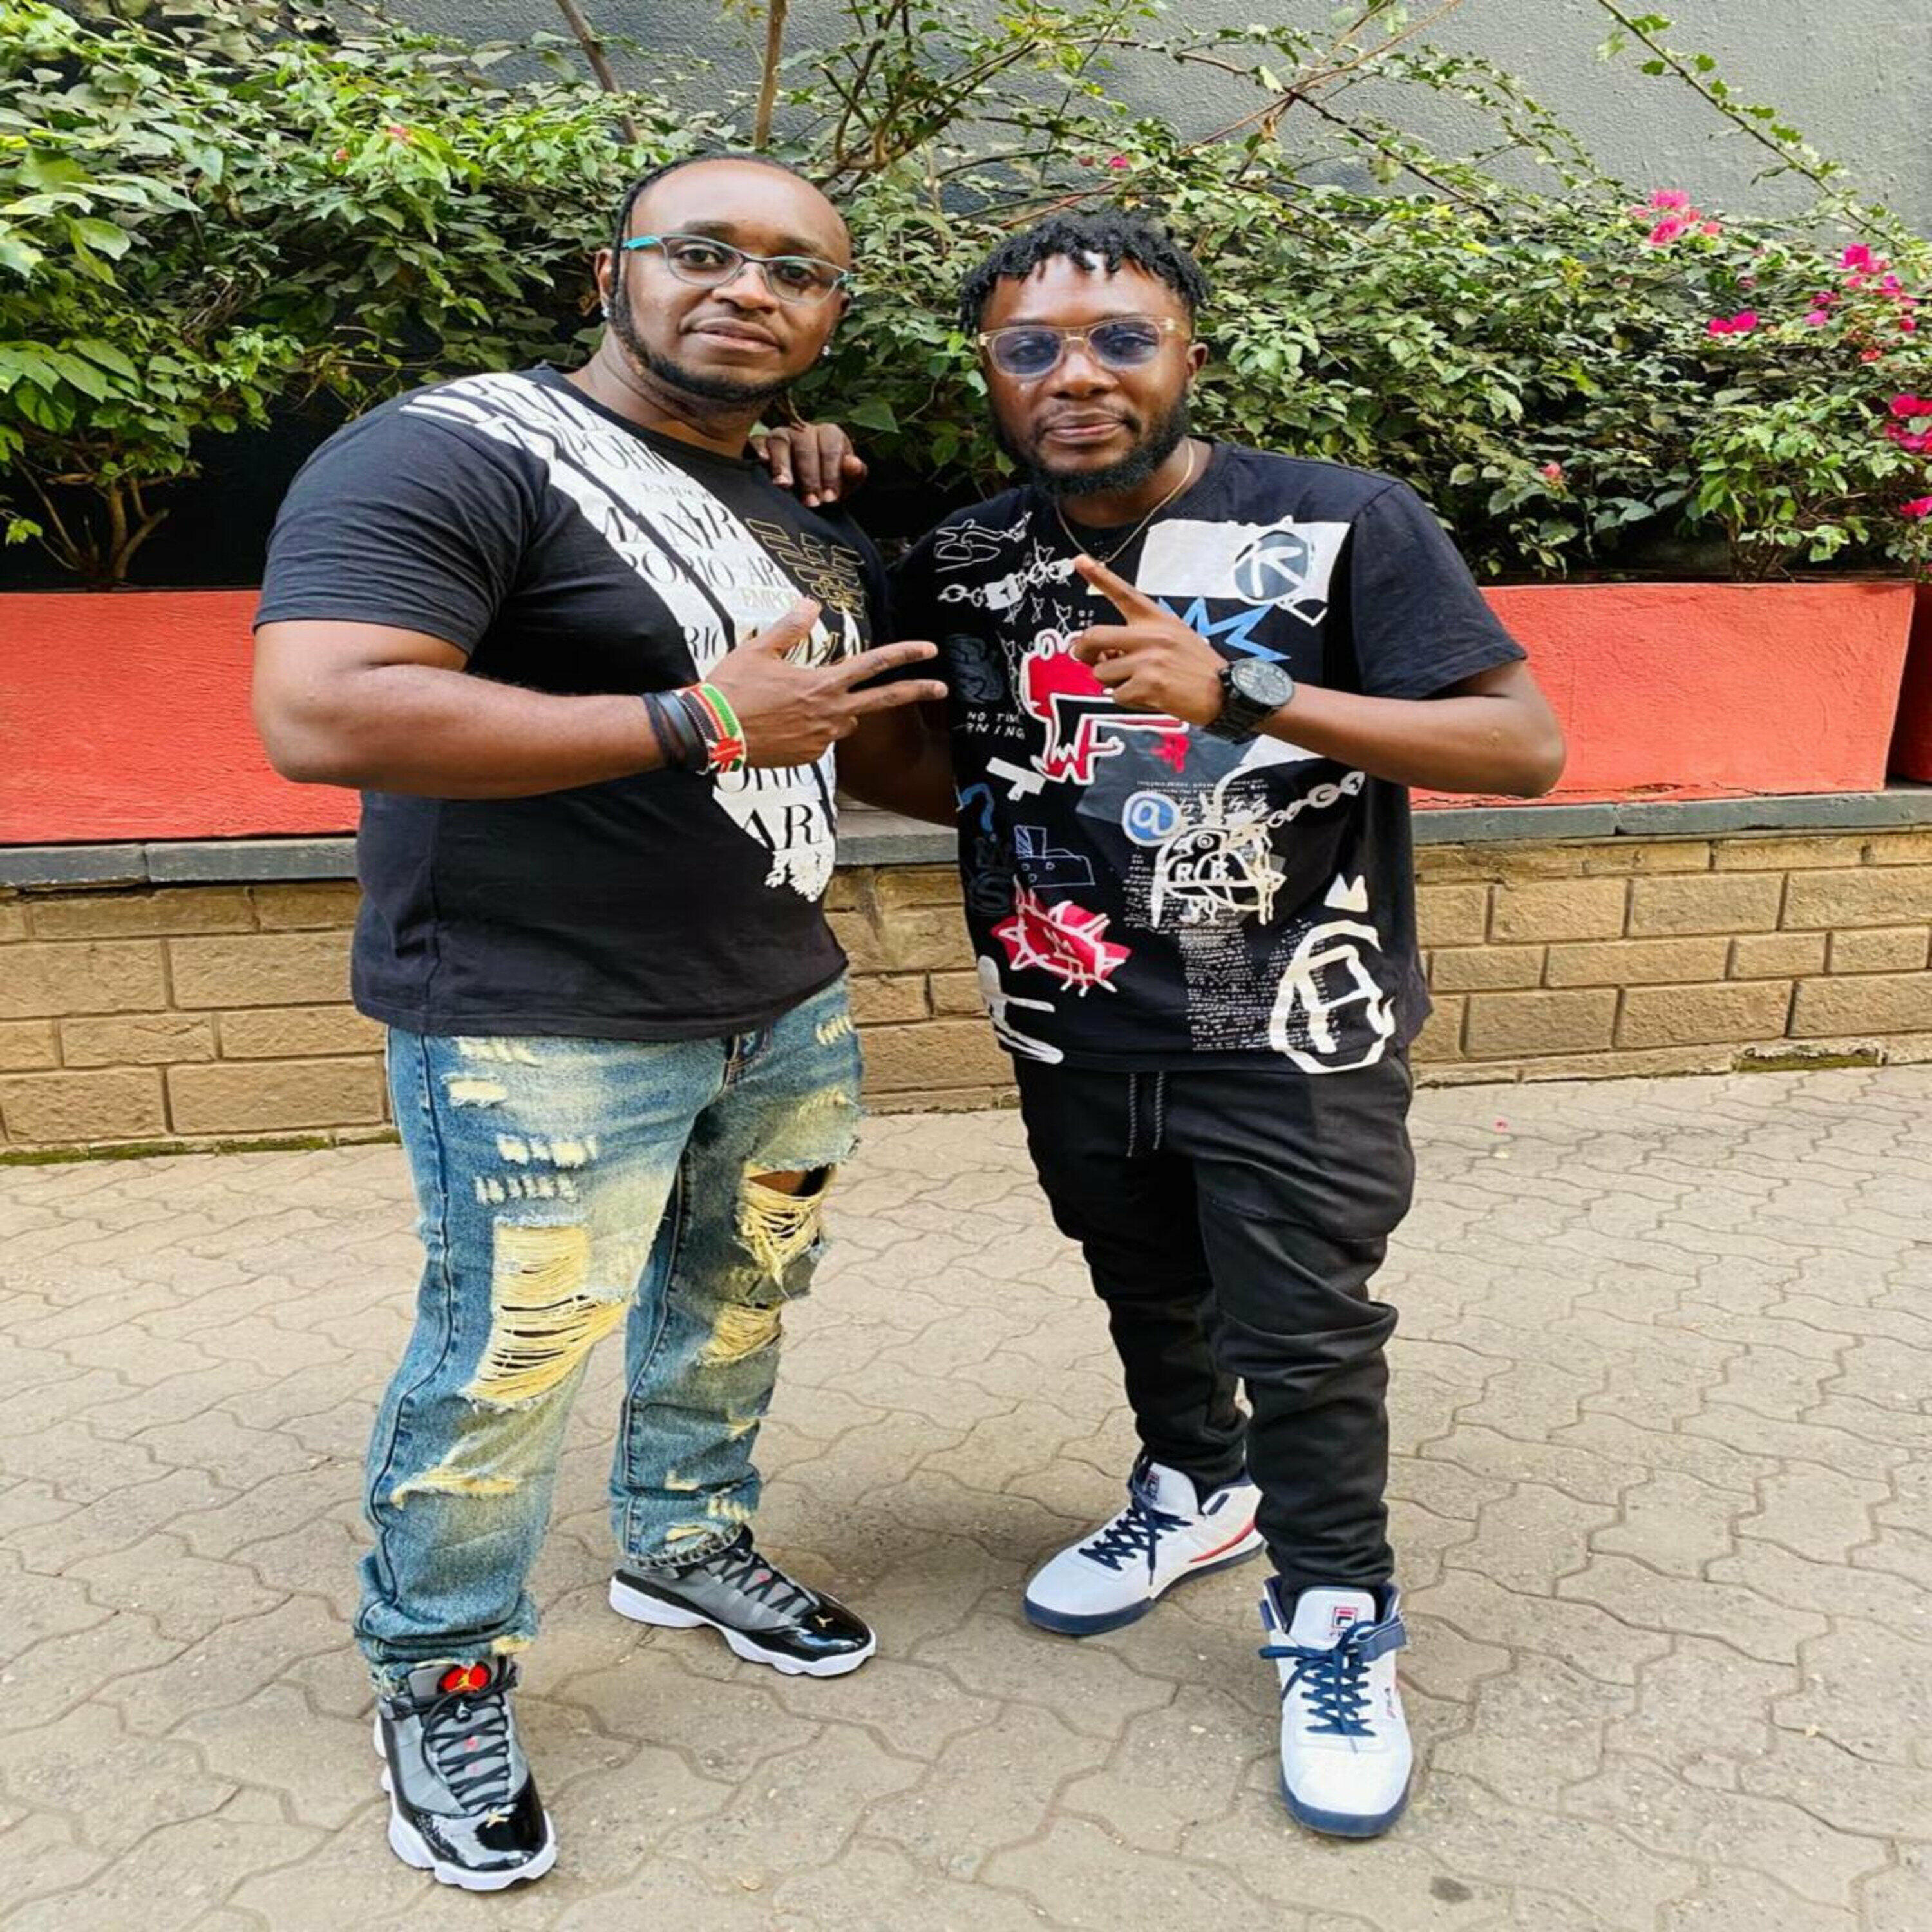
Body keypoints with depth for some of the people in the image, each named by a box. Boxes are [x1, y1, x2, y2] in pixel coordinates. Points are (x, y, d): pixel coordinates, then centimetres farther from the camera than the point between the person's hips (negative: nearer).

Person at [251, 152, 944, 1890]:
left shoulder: (802, 512, 11)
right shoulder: (457, 453, -15)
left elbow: (869, 734, 27)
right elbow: (320, 717, -29)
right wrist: (704, 723, -27)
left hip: (789, 1011, 8)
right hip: (544, 1035, -8)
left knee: (736, 1307, 20)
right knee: (504, 1367, 3)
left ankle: (684, 1545, 46)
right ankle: (441, 1679, 30)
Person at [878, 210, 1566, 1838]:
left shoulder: (1344, 524, -12)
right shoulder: (967, 564, 1)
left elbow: (1526, 745, -17)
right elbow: (924, 771, 13)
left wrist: (1241, 692, -29)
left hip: (1295, 1043, -4)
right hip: (1076, 1036, 5)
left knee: (1304, 1338, 4)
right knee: (1147, 1301, 22)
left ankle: (1337, 1620, 29)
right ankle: (1196, 1491, 49)